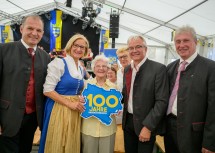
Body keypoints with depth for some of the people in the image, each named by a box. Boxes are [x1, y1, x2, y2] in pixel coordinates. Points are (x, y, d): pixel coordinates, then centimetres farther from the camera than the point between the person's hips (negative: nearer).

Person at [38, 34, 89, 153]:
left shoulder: (81, 69, 11)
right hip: (59, 109, -6)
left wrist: (80, 99, 0)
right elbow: (47, 90, -15)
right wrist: (69, 103, -17)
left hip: (75, 111, 7)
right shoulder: (59, 63, -9)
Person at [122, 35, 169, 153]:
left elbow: (162, 101, -17)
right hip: (128, 121, 6)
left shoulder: (159, 69, -14)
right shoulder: (127, 69, 6)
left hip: (146, 124, -5)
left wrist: (148, 126, -18)